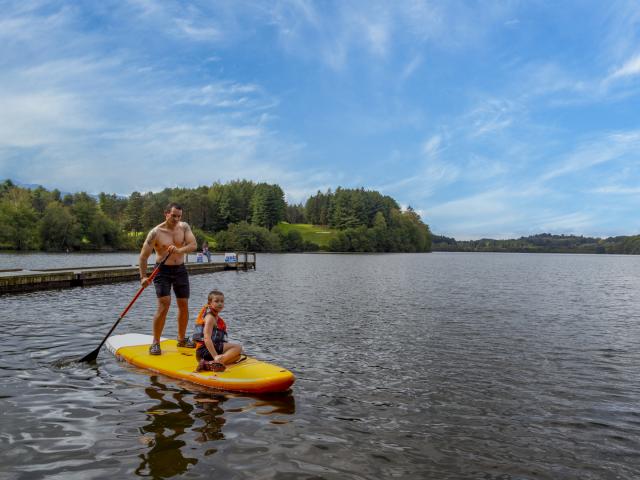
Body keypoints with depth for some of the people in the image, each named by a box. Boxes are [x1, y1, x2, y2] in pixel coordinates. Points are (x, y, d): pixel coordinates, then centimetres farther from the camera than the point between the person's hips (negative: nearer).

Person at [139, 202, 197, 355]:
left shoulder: (184, 227, -1)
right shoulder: (156, 232, -13)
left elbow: (193, 245, -13)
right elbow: (143, 256, -11)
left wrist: (179, 250, -32)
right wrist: (143, 277, -18)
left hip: (180, 269, 4)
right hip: (162, 271, -4)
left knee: (184, 305, 7)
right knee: (164, 304, -17)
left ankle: (182, 339, 23)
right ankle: (155, 343, -7)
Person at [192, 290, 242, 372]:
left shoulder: (216, 317, 20)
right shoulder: (210, 317, -10)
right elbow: (207, 338, -24)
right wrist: (215, 356, -34)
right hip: (205, 350, -9)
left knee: (237, 356, 12)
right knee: (238, 347, -12)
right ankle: (213, 363, -29)